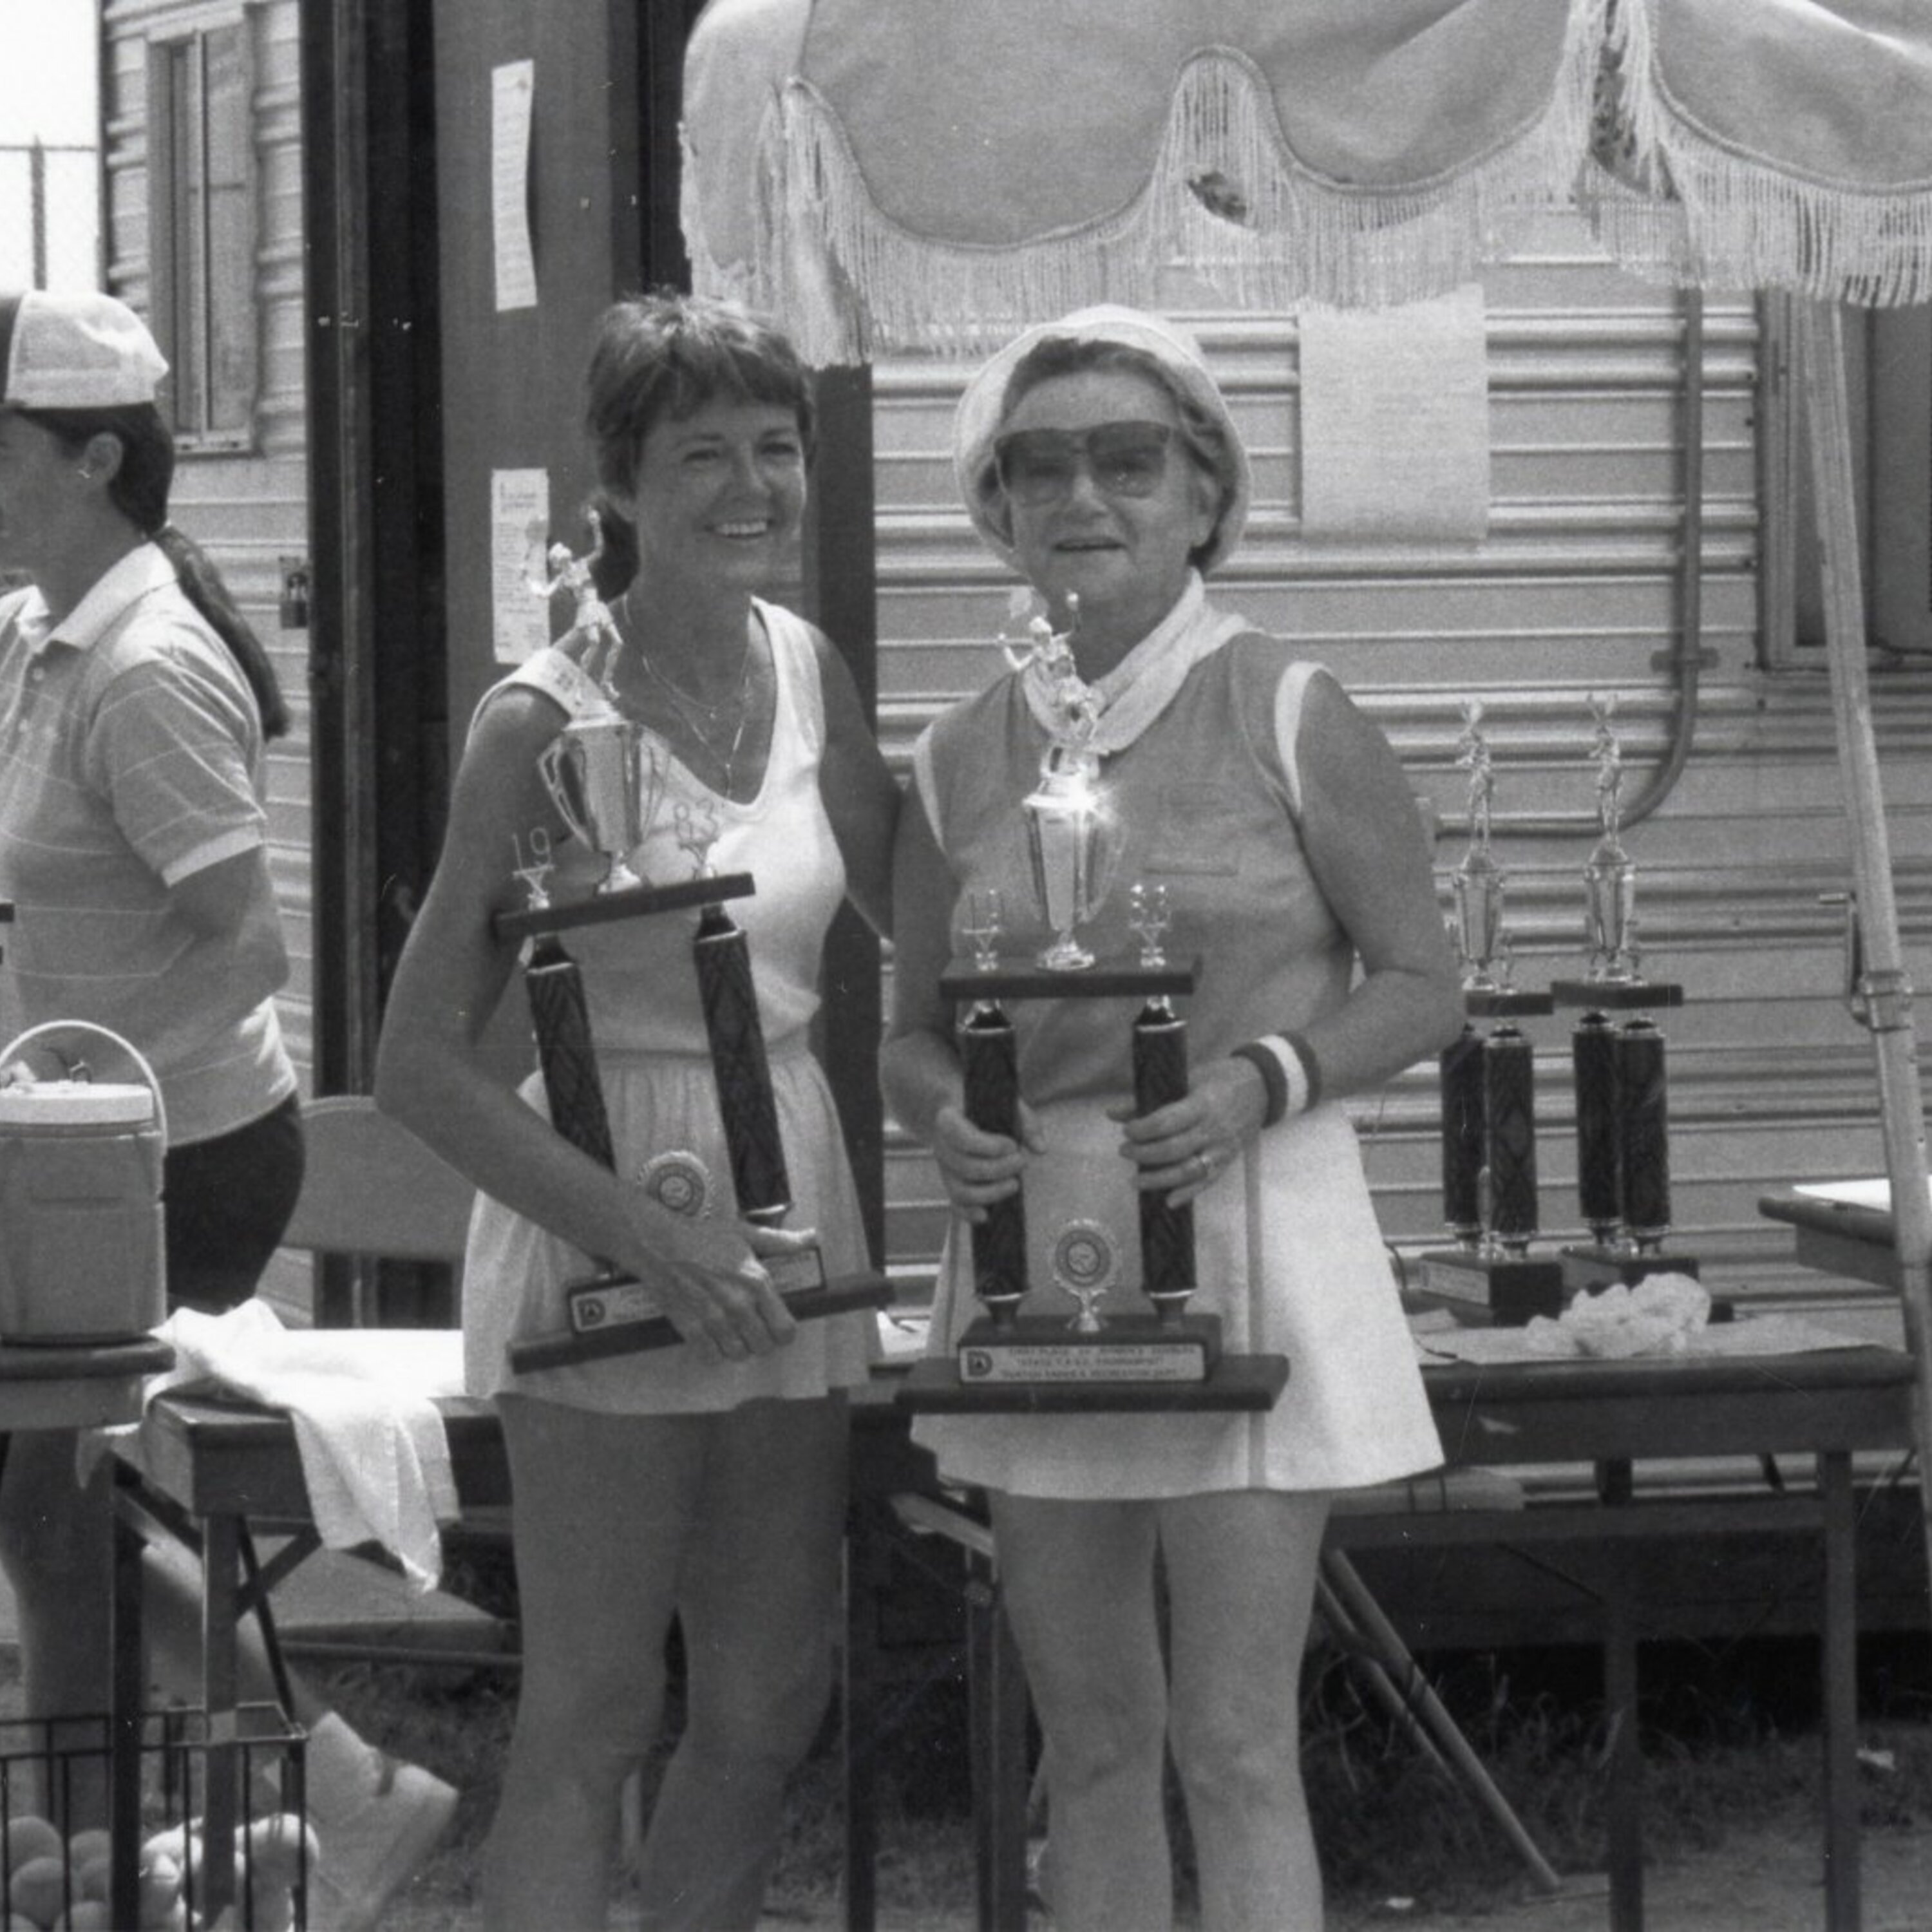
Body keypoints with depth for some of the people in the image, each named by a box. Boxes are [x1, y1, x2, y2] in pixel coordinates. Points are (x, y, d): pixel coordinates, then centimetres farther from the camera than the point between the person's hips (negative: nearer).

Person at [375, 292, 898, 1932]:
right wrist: (647, 1238, -21)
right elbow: (422, 1062, -13)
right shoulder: (547, 724, -13)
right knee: (591, 1721, -3)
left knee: (769, 1707, 11)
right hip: (600, 1231, -6)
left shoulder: (809, 673, 5)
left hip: (788, 1207, 6)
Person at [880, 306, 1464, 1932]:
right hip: (1037, 1253, 4)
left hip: (1245, 1238, -4)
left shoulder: (1289, 719, -3)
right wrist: (944, 1117, -8)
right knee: (1091, 1745, 10)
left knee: (1235, 1752, -7)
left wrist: (1260, 1082, -16)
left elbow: (1423, 985, 1)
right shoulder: (963, 761, 8)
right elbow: (917, 1029, 16)